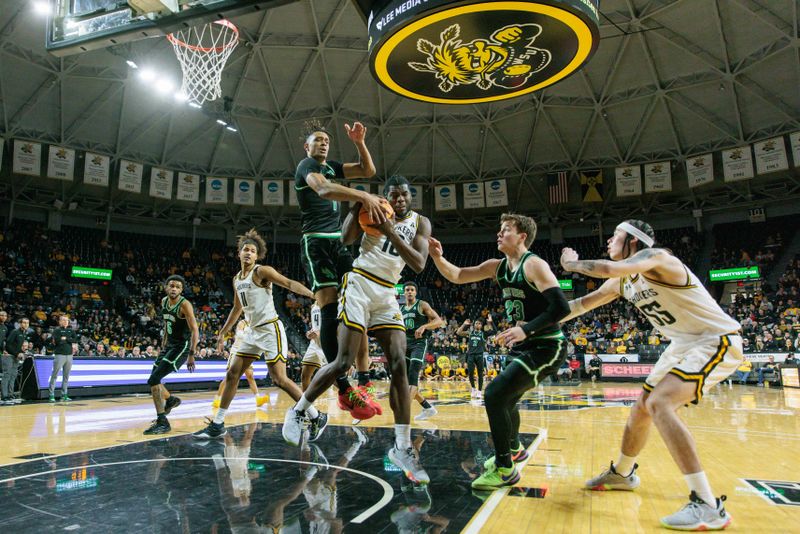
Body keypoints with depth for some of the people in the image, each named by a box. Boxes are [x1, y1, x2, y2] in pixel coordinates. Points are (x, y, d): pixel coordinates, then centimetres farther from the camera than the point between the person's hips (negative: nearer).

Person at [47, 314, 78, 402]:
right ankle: (52, 395, 2)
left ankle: (64, 395, 13)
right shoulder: (56, 330, 1)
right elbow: (56, 340, -15)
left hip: (69, 355, 5)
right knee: (55, 375, -2)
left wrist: (65, 338, -6)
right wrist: (70, 341, -6)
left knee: (66, 376, 7)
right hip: (59, 355, -5)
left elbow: (75, 339, 2)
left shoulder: (71, 330, 15)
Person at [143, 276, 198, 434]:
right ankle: (171, 400, 45)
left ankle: (162, 422, -14)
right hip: (169, 345, 8)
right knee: (153, 380, 16)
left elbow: (195, 330, -20)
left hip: (182, 347, -8)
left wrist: (191, 355, -23)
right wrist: (164, 342, 20)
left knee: (154, 379, -19)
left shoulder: (185, 305, -19)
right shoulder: (164, 301, 5)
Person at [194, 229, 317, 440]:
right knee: (232, 374, 8)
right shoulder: (237, 279, 13)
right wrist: (222, 333, 29)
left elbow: (289, 283, -23)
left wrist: (312, 294, -39)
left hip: (270, 330, -8)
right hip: (251, 331, 8)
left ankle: (317, 418, -1)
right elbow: (237, 309, 25)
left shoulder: (262, 271, -10)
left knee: (279, 379, -11)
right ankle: (217, 425, 21)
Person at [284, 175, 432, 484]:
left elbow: (419, 264, -8)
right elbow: (347, 238, -13)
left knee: (399, 365, -8)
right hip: (359, 285, -3)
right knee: (343, 362, -9)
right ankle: (298, 411, 15)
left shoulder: (420, 223, 8)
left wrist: (391, 233, -17)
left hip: (387, 294, 4)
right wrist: (359, 203, -20)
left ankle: (402, 447, -2)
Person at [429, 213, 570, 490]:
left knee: (495, 394, -19)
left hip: (545, 347, -9)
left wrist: (526, 329, -32)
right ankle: (514, 449, 52)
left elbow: (561, 307, -24)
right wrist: (438, 257, -8)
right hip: (521, 346, 9)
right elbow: (457, 276, 9)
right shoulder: (498, 267, 8)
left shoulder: (533, 264, -16)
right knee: (505, 398, 24)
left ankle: (505, 469, -3)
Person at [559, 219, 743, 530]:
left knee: (659, 404, -26)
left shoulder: (655, 257, -22)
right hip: (684, 344, 9)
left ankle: (709, 506, -20)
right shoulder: (622, 282, 5)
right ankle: (621, 473, 35)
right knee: (642, 409, 13)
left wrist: (571, 263, -22)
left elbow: (610, 268, -40)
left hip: (717, 341, -9)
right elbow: (584, 303, 13)